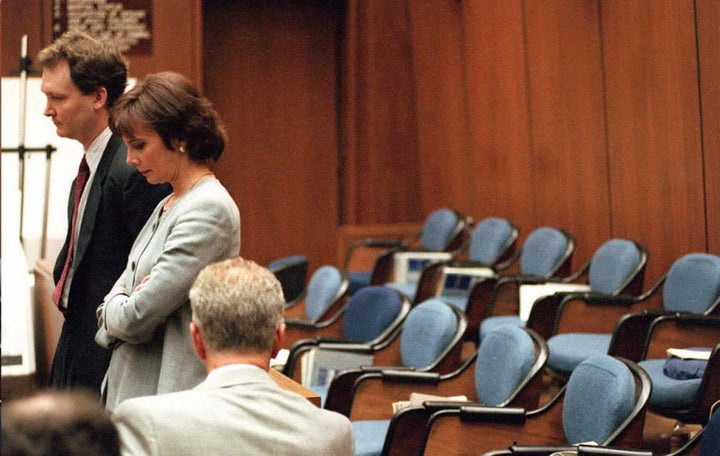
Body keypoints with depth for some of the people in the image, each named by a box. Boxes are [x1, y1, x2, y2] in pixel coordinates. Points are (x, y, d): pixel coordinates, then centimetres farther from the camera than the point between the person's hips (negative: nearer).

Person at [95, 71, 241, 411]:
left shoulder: (208, 209, -15)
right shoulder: (167, 207, 15)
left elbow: (135, 319, -20)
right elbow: (107, 313, 12)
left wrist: (115, 307, 1)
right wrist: (121, 303, -9)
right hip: (130, 390, 9)